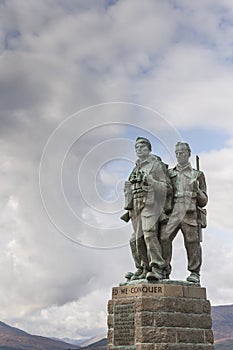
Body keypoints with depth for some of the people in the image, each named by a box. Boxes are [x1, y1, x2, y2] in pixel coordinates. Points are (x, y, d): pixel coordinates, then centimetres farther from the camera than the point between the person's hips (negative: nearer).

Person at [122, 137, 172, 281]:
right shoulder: (136, 169, 23)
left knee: (149, 234, -22)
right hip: (136, 208, 7)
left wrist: (152, 182, -19)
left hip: (150, 205, -7)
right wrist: (129, 209, 17)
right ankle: (143, 268, 13)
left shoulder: (157, 165, 2)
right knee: (136, 239, 4)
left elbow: (167, 187, -4)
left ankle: (157, 268, -23)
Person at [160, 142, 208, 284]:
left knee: (192, 242, -5)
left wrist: (197, 191, -8)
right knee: (163, 238, -15)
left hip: (190, 213, -1)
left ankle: (195, 273, 5)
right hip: (172, 212, 1)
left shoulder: (198, 175, 17)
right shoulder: (169, 174, 22)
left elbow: (203, 201, 13)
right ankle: (164, 271, -8)